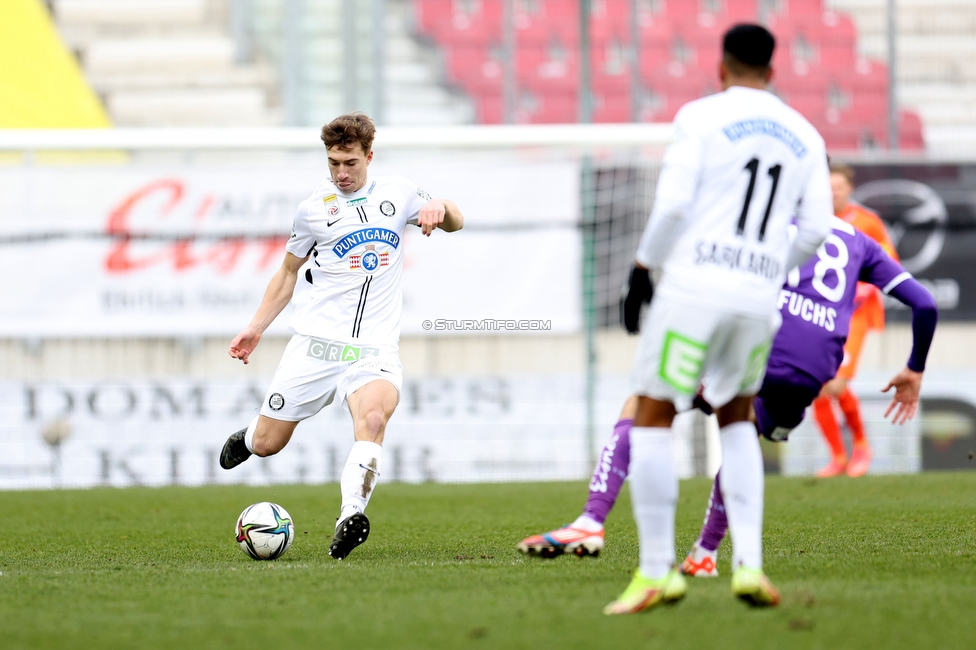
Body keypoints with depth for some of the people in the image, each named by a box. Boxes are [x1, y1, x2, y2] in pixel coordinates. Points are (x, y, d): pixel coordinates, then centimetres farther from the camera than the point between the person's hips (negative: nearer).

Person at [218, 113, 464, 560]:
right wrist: (256, 328, 11)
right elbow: (289, 272, 18)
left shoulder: (397, 194, 8)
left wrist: (440, 208, -6)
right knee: (267, 444, 1)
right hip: (316, 343, 1)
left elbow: (455, 222, 19)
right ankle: (247, 436, 38)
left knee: (373, 417, -33)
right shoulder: (313, 209, 6)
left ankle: (351, 515, -44)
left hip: (374, 350, -1)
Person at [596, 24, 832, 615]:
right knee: (737, 421, 21)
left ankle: (657, 572, -1)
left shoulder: (701, 117, 0)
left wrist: (643, 271, 2)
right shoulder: (805, 137, 13)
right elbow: (815, 229, 10)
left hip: (694, 283, -5)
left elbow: (673, 205, -9)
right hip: (758, 295, 5)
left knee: (653, 419, 4)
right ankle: (749, 562, 5)